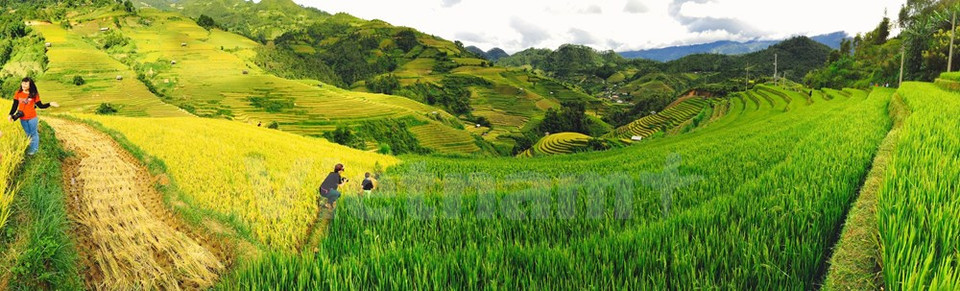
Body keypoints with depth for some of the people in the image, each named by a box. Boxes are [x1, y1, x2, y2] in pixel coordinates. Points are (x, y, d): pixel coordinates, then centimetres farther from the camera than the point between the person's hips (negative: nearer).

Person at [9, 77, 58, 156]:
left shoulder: (34, 95, -7)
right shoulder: (18, 93, -2)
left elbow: (40, 105, -3)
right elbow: (15, 105, 3)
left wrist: (50, 104, -16)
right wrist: (11, 115, -6)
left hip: (32, 118, -3)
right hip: (23, 118, 3)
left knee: (33, 133, 9)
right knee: (28, 134, 17)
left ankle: (34, 149, 21)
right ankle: (30, 147, 31)